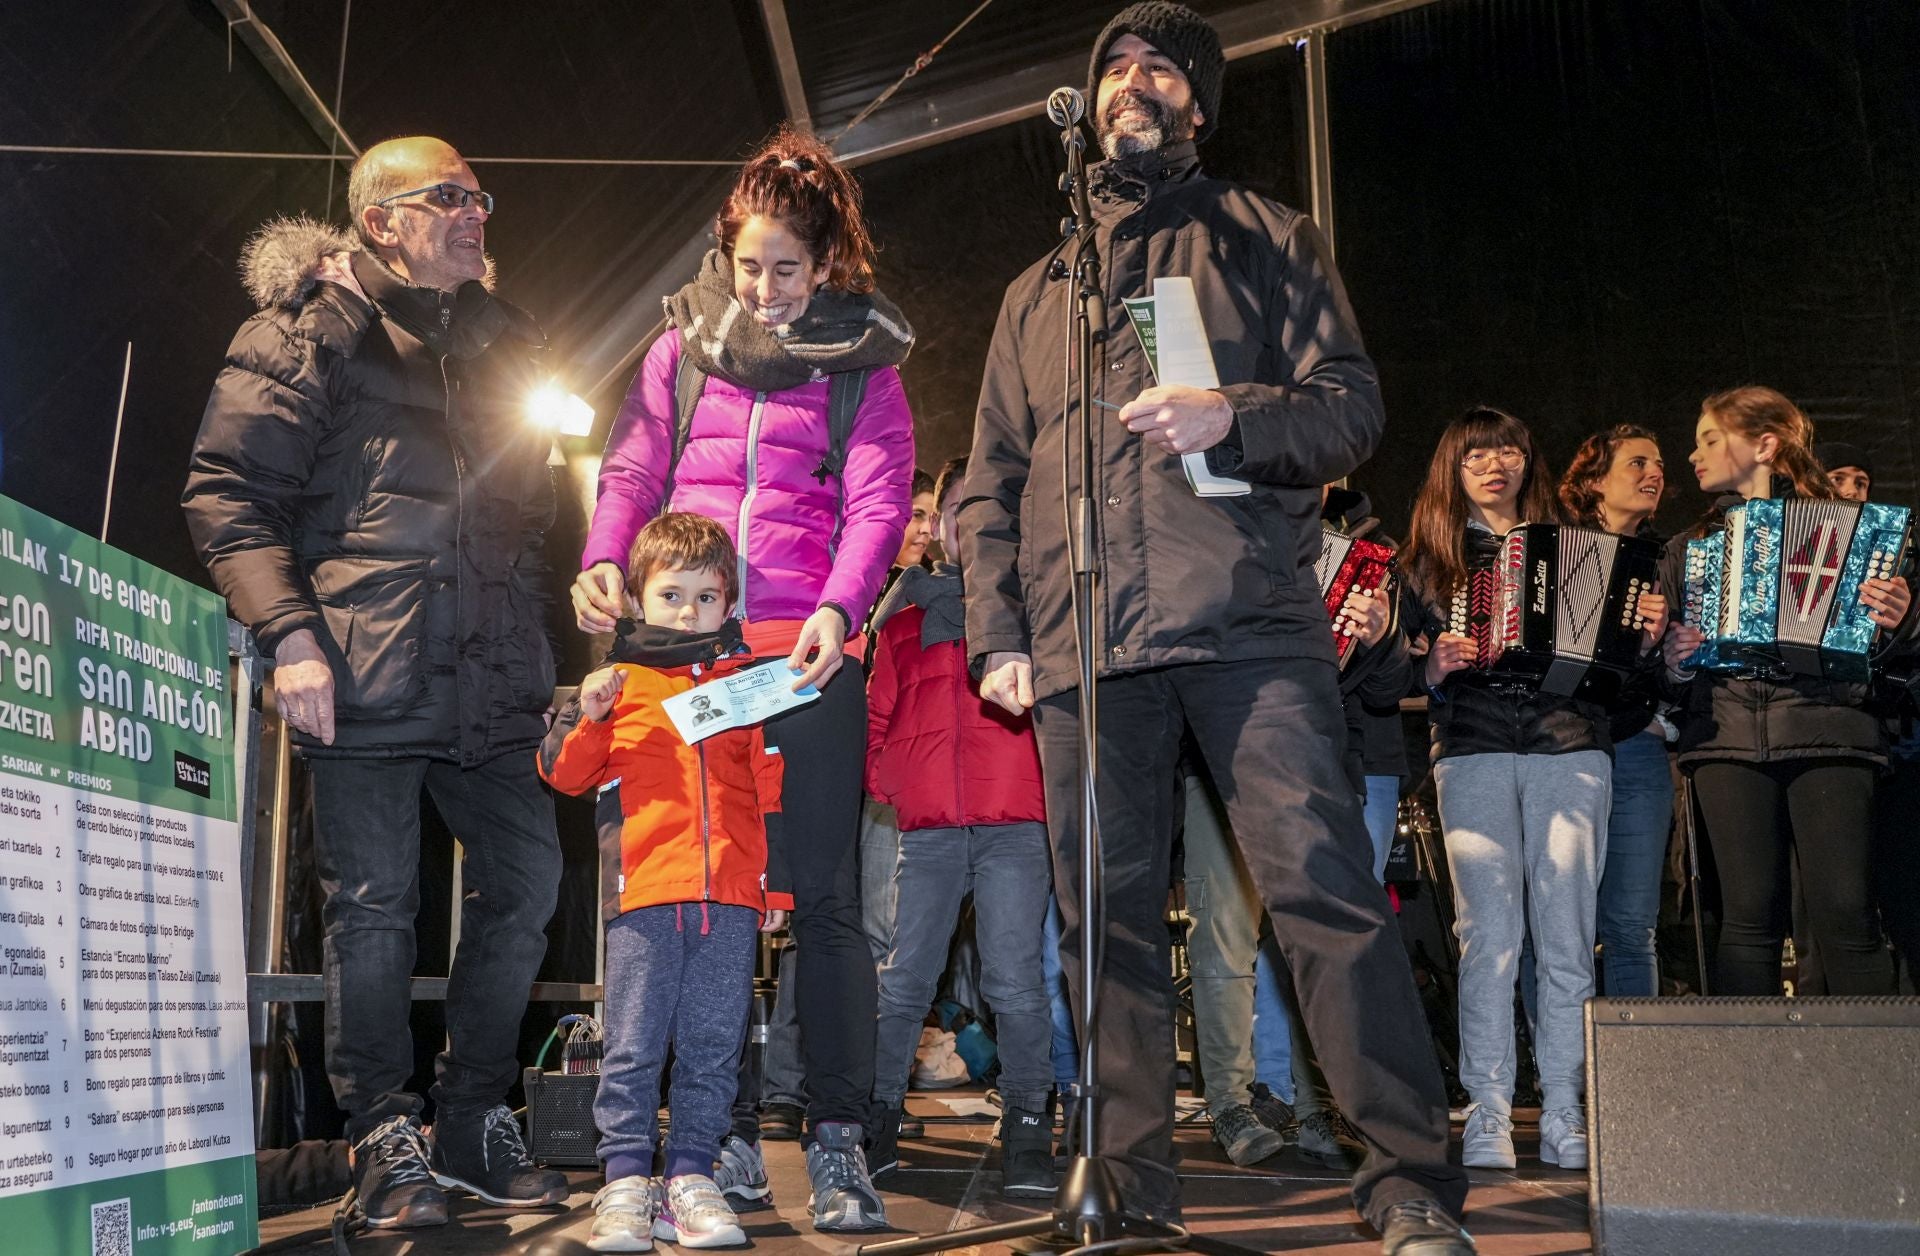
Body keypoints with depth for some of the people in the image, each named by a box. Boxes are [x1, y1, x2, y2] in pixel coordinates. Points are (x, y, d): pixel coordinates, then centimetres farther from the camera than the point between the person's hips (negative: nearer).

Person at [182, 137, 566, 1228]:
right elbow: (228, 494, -4)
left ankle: (476, 1118, 19)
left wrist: (545, 662, 16)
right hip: (367, 680, -5)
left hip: (493, 680, 6)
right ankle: (385, 1136, 13)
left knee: (526, 885, 4)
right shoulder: (311, 332, 1)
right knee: (375, 905, -1)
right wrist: (291, 635, -16)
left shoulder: (506, 342, 19)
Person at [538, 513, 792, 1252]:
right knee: (633, 1046, 1)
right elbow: (565, 774, 12)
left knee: (712, 1046, 5)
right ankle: (625, 1181, 8)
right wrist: (585, 718, -7)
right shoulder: (618, 682, 10)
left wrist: (777, 882, 10)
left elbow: (772, 789, 14)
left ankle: (691, 1177, 13)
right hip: (645, 890, -1)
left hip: (730, 895, 1)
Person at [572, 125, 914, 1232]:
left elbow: (878, 499, -1)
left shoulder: (862, 360, 9)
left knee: (825, 896, -3)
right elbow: (633, 469, 14)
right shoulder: (684, 343, 15)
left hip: (810, 649, -2)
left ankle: (839, 1141, 2)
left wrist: (837, 608, -18)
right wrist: (604, 561, -6)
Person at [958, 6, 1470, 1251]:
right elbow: (990, 483, 21)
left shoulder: (1269, 240, 17)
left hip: (1249, 621, -3)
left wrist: (1232, 415, -13)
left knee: (1326, 889, -12)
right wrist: (996, 632, 8)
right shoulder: (1036, 291, 25)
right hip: (1080, 645, 4)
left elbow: (1353, 407, 7)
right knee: (1109, 917, 3)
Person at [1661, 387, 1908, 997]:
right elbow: (1670, 679, 19)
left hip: (1826, 725, -2)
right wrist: (1674, 664, -3)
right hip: (1725, 735, 2)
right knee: (1749, 916, -5)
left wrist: (1890, 623, -12)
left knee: (1845, 915, -9)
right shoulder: (1687, 550, 21)